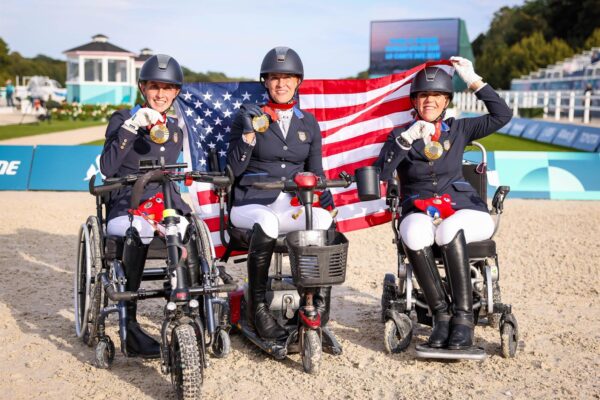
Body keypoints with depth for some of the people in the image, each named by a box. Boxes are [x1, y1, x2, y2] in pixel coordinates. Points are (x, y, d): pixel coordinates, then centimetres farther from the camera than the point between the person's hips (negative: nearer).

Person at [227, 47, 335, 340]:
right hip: (253, 203, -3)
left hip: (294, 204, 3)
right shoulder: (250, 117, 6)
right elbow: (235, 168, -1)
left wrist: (322, 191, -6)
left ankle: (321, 302, -23)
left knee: (324, 219, -31)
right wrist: (248, 132, -14)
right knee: (266, 222, -39)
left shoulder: (308, 123, 16)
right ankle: (258, 307, -26)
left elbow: (315, 169, 15)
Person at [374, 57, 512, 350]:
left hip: (461, 210, 0)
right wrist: (407, 139, -16)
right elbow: (380, 173, -7)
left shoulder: (458, 130, 14)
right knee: (414, 233, -37)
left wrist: (473, 80, 3)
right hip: (418, 213, 0)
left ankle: (463, 317, -31)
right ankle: (440, 314, -28)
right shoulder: (400, 135, 10)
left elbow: (502, 115, 4)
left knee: (448, 230, -37)